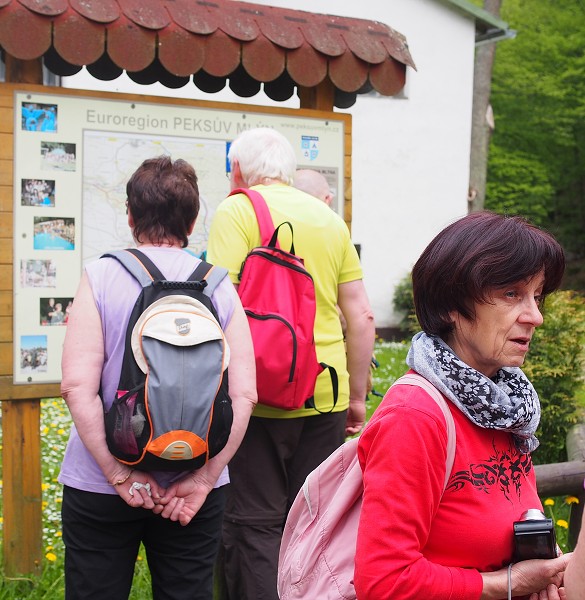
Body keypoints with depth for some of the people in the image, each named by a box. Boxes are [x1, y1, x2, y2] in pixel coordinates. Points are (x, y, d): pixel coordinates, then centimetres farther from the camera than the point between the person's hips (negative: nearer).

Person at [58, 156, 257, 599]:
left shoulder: (101, 277, -7)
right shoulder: (220, 288, -1)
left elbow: (78, 387, -15)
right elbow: (243, 395, -7)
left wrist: (119, 474, -11)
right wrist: (204, 478, -6)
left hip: (100, 490, -2)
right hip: (195, 490, 2)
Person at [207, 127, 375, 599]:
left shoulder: (236, 211, -4)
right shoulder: (330, 218, 11)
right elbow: (362, 317, 11)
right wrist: (357, 396, 18)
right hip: (327, 396, 5)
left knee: (256, 525, 4)